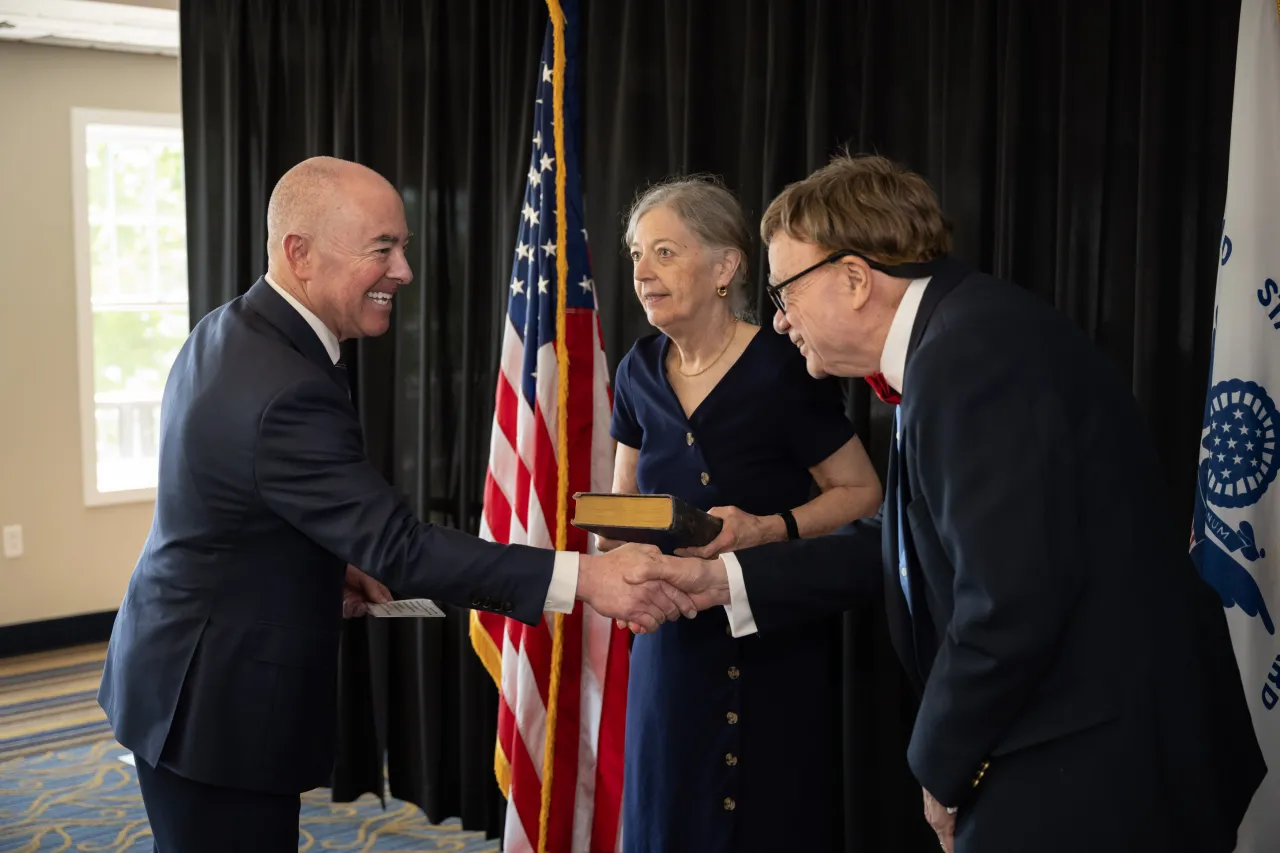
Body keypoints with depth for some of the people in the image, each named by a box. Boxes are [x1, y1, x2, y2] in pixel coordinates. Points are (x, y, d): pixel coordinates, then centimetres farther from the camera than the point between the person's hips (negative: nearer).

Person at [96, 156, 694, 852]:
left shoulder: (228, 333, 3)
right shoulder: (287, 392, -29)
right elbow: (397, 546, -30)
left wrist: (327, 566, 5)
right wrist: (584, 578, -31)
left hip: (186, 678, 10)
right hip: (218, 704, -10)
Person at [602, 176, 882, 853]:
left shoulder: (781, 370, -17)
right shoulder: (639, 372, 0)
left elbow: (863, 492, -9)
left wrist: (769, 529, -23)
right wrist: (616, 531, -8)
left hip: (778, 646, -5)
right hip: (676, 639, 5)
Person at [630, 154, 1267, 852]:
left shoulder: (973, 349, -23)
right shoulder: (949, 341, 8)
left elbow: (1012, 599, -28)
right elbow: (895, 546, 14)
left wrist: (943, 768, -12)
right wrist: (725, 579, 11)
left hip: (1097, 766, -9)